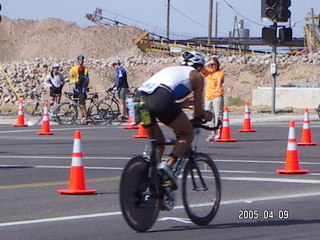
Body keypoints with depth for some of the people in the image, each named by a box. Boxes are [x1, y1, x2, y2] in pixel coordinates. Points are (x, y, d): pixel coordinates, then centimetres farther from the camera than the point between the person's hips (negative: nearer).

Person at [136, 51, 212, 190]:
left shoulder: (169, 69, 38)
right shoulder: (196, 76, 23)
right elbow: (198, 111, 21)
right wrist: (207, 116, 42)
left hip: (139, 96, 6)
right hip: (161, 99, -6)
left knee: (158, 141, 24)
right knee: (187, 134, 14)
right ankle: (167, 165, -9)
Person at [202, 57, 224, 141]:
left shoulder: (220, 72, 2)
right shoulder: (208, 72, 15)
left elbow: (219, 80, -16)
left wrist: (218, 87, -34)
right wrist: (208, 64, -7)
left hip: (217, 96, -5)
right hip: (208, 97, 5)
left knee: (218, 115, -10)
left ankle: (219, 134, -12)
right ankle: (212, 134, 16)